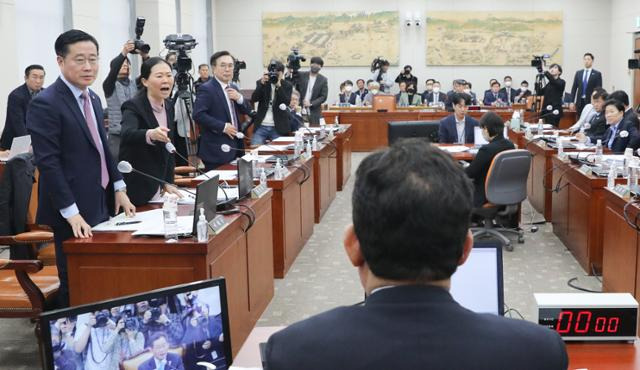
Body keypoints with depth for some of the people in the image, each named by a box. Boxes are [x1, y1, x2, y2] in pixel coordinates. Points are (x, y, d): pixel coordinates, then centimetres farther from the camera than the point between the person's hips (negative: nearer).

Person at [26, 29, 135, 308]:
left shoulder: (92, 98, 11)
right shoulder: (45, 104, -14)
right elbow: (48, 162, -19)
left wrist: (118, 188, 11)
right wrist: (71, 212, -21)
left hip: (101, 204, 8)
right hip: (75, 214, -8)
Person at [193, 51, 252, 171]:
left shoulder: (233, 88, 15)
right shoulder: (206, 89, -10)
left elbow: (247, 111, 15)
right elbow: (198, 115, -20)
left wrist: (239, 98, -5)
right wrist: (223, 127, -22)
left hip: (235, 147, 8)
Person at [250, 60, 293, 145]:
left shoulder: (287, 85, 3)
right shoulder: (261, 83, 7)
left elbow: (287, 103, -12)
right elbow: (253, 99, -7)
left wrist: (278, 86, -19)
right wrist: (262, 83, -17)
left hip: (278, 128, -1)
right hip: (261, 126, 1)